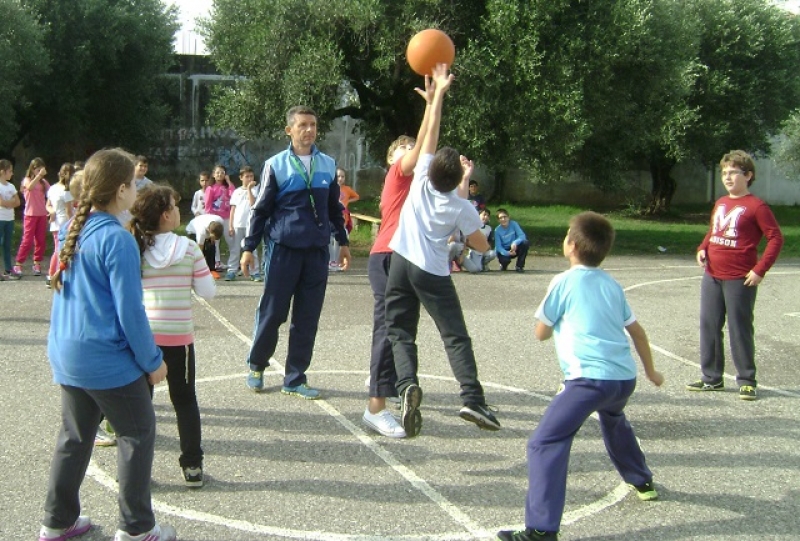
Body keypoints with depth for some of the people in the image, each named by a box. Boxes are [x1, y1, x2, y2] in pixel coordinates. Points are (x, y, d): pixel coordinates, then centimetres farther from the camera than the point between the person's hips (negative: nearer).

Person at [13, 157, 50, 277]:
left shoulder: (43, 182, 8)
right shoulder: (27, 180, -4)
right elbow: (30, 187, -27)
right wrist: (39, 175, -30)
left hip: (42, 214, 4)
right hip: (30, 214, -4)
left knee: (41, 240, 5)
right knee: (27, 240, -7)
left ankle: (37, 264, 13)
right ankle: (17, 265, -1)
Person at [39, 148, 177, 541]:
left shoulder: (70, 231, 5)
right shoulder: (117, 240, -19)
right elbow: (129, 311, -18)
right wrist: (152, 361, -9)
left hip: (67, 354, 8)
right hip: (107, 357, -8)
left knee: (75, 436, 18)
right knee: (138, 433, 6)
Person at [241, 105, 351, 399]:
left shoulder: (328, 165, 9)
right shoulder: (276, 165, -2)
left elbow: (334, 208, 18)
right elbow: (261, 209, 1)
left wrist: (343, 242, 20)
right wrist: (249, 247, -1)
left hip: (317, 250, 4)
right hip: (282, 248, -3)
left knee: (307, 318, 5)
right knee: (272, 312, 2)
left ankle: (295, 378, 15)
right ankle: (256, 365, 24)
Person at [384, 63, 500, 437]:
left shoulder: (422, 180, -3)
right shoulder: (461, 207, -6)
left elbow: (430, 133, 2)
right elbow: (482, 245, 6)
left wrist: (438, 92, 8)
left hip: (401, 263, 2)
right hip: (434, 274, -2)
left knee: (400, 332, 5)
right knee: (456, 336, 2)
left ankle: (408, 384, -21)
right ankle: (472, 398, -13)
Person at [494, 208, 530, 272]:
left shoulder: (513, 224, -11)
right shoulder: (497, 230, -13)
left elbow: (522, 235, -20)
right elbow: (498, 246, -17)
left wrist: (515, 243, -40)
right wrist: (507, 253, -36)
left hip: (515, 248, 2)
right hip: (504, 251, -2)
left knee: (525, 243, -27)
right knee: (503, 259, -36)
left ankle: (519, 266, -13)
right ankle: (504, 264, 7)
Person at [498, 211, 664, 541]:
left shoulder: (564, 282, 0)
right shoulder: (612, 285, 16)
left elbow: (541, 333, 6)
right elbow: (636, 330, 24)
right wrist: (650, 371, 37)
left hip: (589, 378, -7)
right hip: (625, 378, 8)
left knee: (545, 443, -10)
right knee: (613, 421, 38)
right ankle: (642, 482, 56)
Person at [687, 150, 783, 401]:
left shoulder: (756, 206, -9)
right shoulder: (720, 203, 12)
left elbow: (776, 238, -10)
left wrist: (760, 270, -15)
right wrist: (702, 249, 5)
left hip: (739, 280, -7)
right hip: (712, 277, 7)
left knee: (740, 330, 0)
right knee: (708, 327, 10)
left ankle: (746, 381, 12)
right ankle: (711, 377, 21)